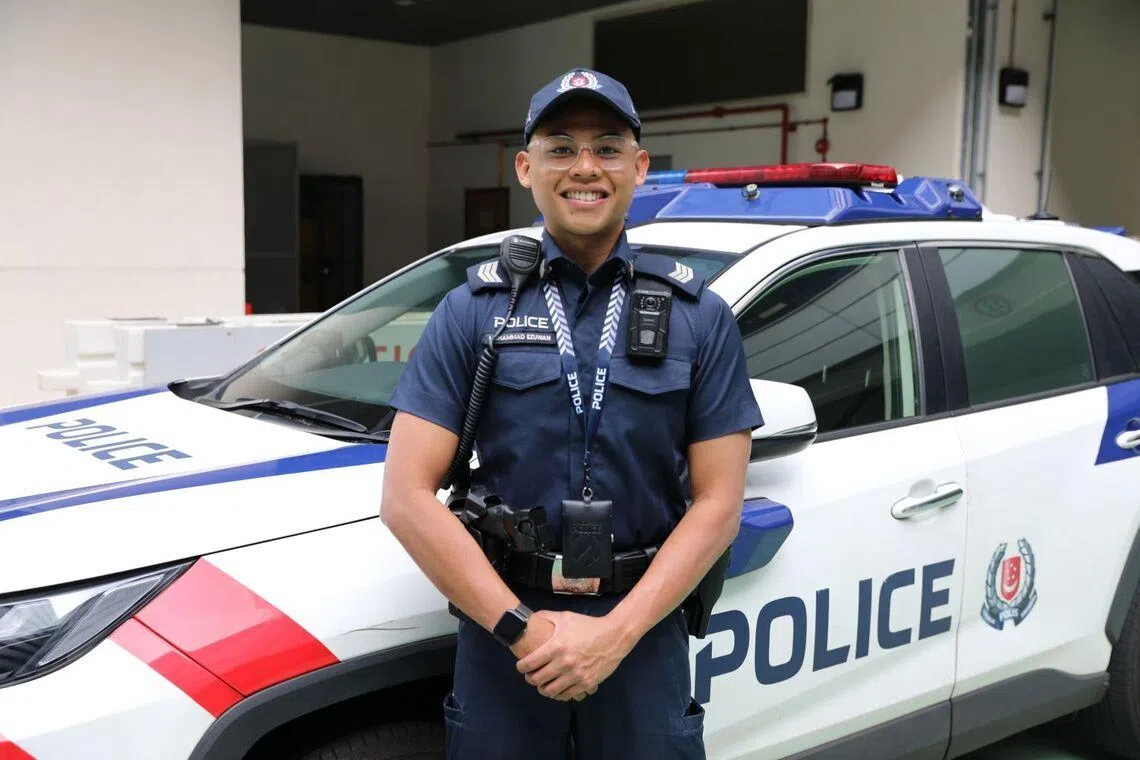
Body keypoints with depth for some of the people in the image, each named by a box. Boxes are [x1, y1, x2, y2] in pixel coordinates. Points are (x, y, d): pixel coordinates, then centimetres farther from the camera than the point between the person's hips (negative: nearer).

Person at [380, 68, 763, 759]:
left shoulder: (700, 317, 0)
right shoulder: (471, 312, -1)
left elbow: (718, 503, -3)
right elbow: (407, 497, -7)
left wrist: (616, 632, -14)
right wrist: (519, 625, -14)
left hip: (644, 627, 0)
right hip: (502, 625, 0)